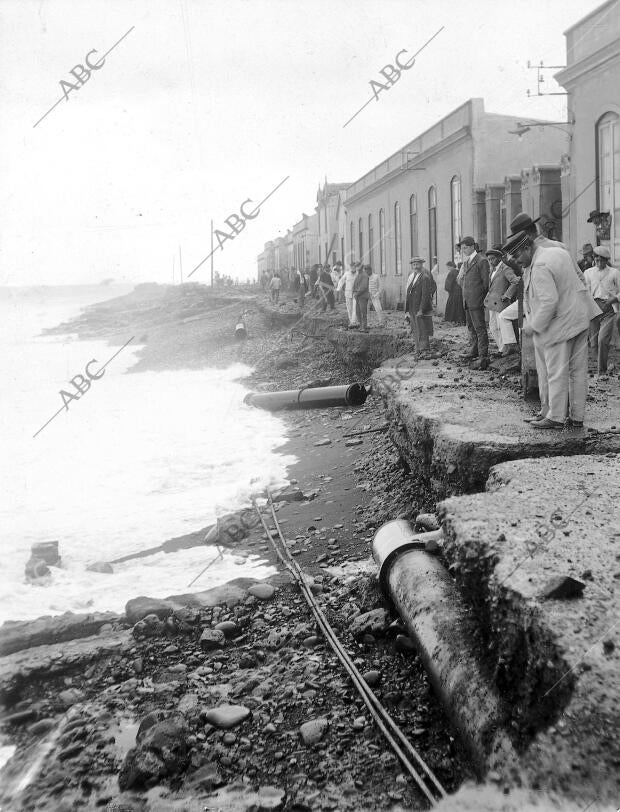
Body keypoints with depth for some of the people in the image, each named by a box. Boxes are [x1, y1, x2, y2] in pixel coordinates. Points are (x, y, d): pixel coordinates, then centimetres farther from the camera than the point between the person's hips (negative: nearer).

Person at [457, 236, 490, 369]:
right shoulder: (466, 261, 16)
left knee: (479, 328, -10)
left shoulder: (481, 261, -10)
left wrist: (480, 296, -6)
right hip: (467, 300, 9)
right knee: (471, 327, 18)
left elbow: (485, 282, -10)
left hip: (476, 300, -9)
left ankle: (483, 357, -12)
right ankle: (474, 351, 30)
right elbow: (461, 279, 26)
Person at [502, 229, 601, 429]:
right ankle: (577, 416, 20)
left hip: (560, 324, -10)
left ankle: (555, 417, 7)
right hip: (579, 317, 10)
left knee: (556, 372, 0)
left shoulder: (540, 268, -21)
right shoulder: (558, 252, 9)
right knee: (578, 371, 12)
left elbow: (549, 301, -26)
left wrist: (534, 326, -17)